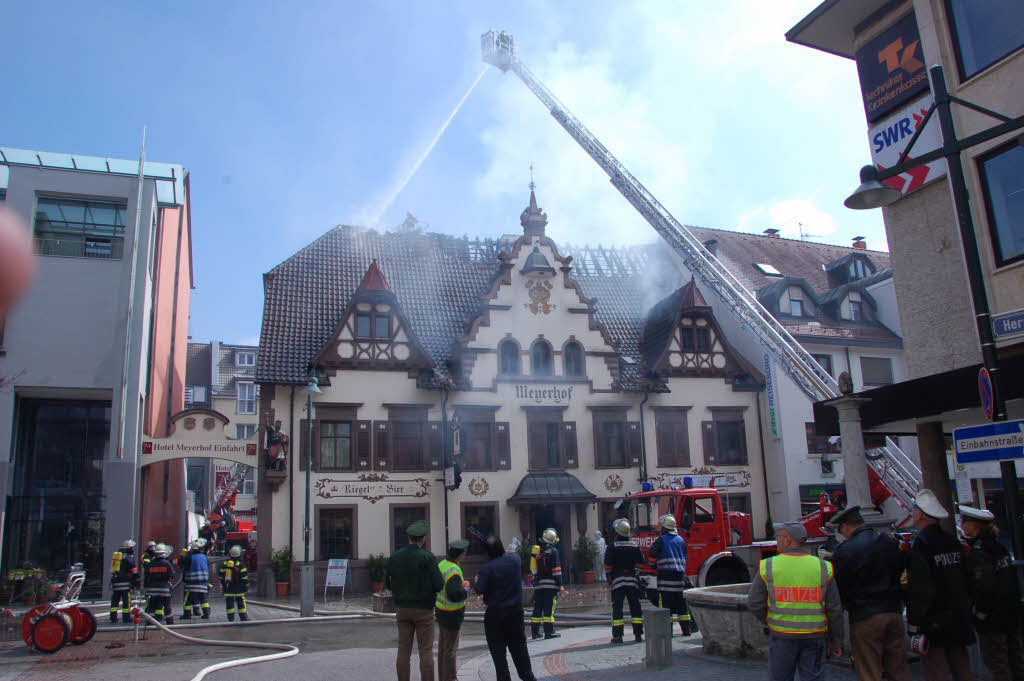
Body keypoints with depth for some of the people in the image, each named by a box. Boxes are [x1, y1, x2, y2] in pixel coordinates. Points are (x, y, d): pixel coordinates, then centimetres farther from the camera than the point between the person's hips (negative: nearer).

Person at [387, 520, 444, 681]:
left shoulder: (394, 557, 1)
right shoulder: (427, 557, -13)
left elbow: (389, 584, 6)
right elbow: (439, 585, -16)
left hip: (402, 608, 4)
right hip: (423, 609, -4)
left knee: (403, 650, 11)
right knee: (426, 651, 3)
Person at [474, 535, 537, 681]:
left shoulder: (487, 568, -17)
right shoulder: (515, 559, -5)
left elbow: (479, 590, -18)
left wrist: (476, 581, 4)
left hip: (494, 613, -4)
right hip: (515, 610, 4)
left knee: (498, 649, 7)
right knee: (519, 646, 18)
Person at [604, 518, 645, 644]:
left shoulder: (612, 546, -6)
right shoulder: (635, 545, 5)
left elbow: (608, 565, -5)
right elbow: (641, 563, 8)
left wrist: (609, 577, 7)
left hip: (618, 579, -3)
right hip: (633, 580, 3)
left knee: (617, 607, 0)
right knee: (635, 606, 9)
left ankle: (617, 636, -3)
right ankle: (638, 634, 10)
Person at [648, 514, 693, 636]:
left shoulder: (661, 540, -5)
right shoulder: (681, 540, 12)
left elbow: (652, 556, -1)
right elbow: (685, 557, 19)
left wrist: (654, 567, 16)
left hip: (666, 575, -5)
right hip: (680, 575, 5)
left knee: (665, 603, -4)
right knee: (682, 603, 12)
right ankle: (686, 629, 15)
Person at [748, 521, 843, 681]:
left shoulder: (768, 566, -7)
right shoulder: (823, 567, -3)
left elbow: (754, 603, -3)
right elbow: (835, 609, 1)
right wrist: (836, 642, 11)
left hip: (781, 635, -1)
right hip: (814, 637, 1)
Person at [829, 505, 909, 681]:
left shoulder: (843, 551, -12)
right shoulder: (890, 543, 6)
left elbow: (839, 589, -6)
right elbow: (900, 572, 15)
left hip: (865, 617, -6)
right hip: (894, 613, 6)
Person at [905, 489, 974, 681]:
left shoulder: (920, 545, -16)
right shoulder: (953, 541, 7)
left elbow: (919, 590, -18)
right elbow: (965, 580, 14)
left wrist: (913, 626, -14)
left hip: (934, 622, -7)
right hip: (959, 620, 7)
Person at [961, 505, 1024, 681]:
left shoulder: (977, 554, -19)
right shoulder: (998, 546, 8)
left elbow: (984, 588, -27)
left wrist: (979, 613, -15)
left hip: (991, 620, -9)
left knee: (997, 664, 0)